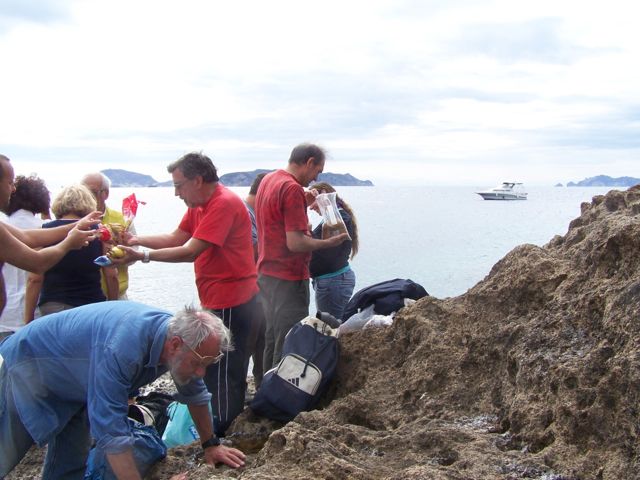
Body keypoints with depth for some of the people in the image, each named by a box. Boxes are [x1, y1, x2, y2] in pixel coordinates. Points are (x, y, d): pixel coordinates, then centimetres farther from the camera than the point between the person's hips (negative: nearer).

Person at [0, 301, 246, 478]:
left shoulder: (177, 332, -17)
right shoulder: (121, 349, -43)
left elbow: (195, 395, 1)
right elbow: (110, 431, -43)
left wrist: (211, 445, 7)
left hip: (74, 387, 8)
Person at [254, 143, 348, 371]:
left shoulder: (268, 180, 10)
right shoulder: (293, 189, -19)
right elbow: (295, 243, -24)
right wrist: (328, 242, -11)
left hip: (266, 274, 10)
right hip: (288, 279, -10)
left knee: (272, 339, 19)